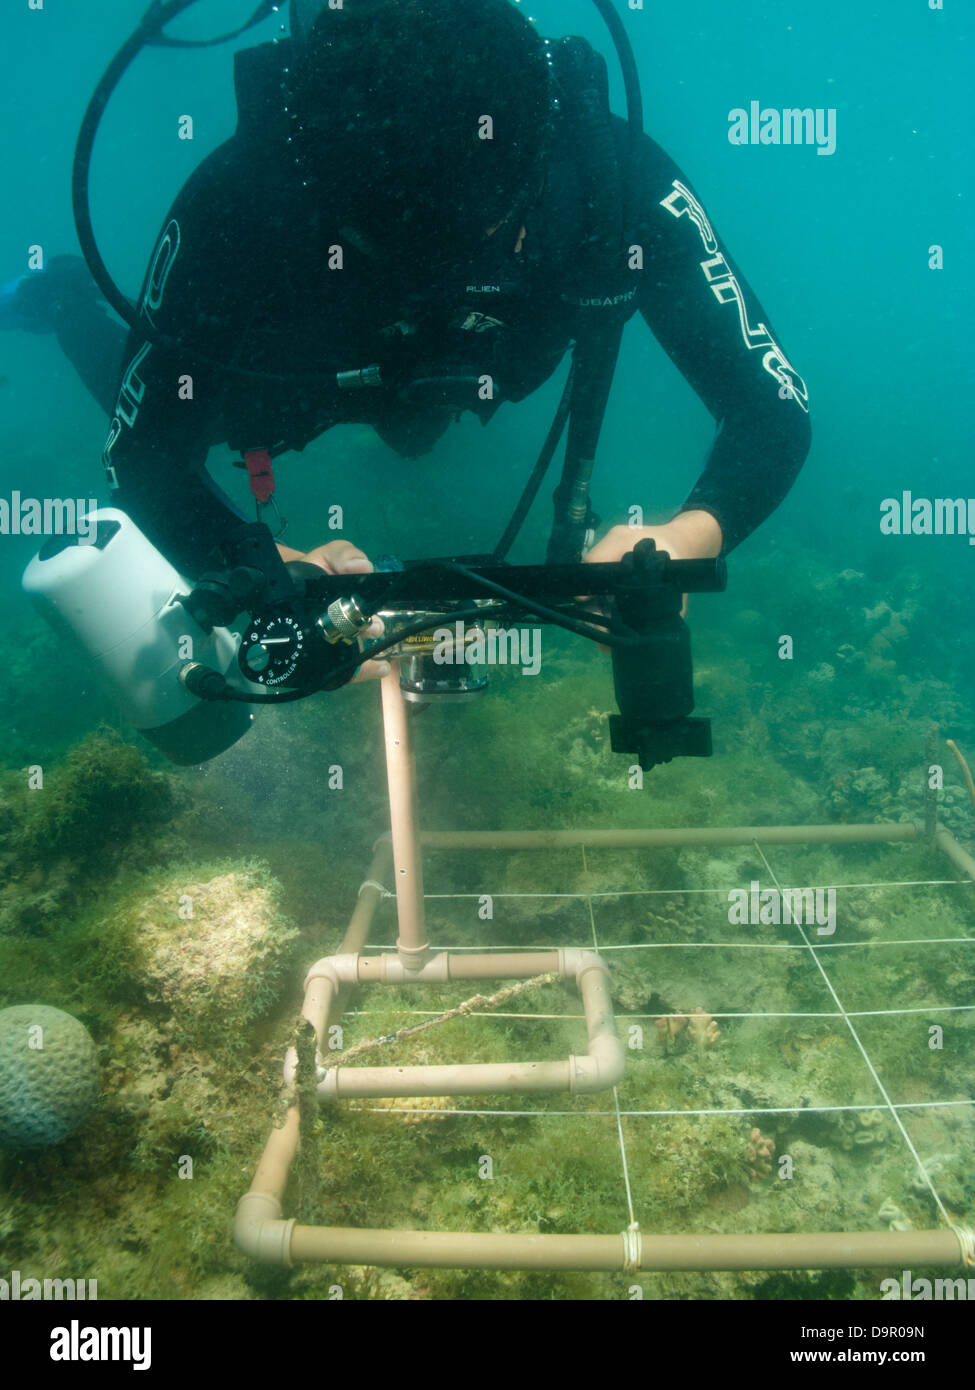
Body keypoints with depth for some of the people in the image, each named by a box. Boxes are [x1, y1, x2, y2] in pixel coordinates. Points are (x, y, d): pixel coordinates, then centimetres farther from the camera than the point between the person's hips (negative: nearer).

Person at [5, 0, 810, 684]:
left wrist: (691, 535, -61)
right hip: (291, 371, -2)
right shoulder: (237, 202, -45)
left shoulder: (617, 181, -42)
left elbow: (775, 408, -39)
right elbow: (142, 454, -38)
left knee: (414, 436, 36)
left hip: (440, 378, 2)